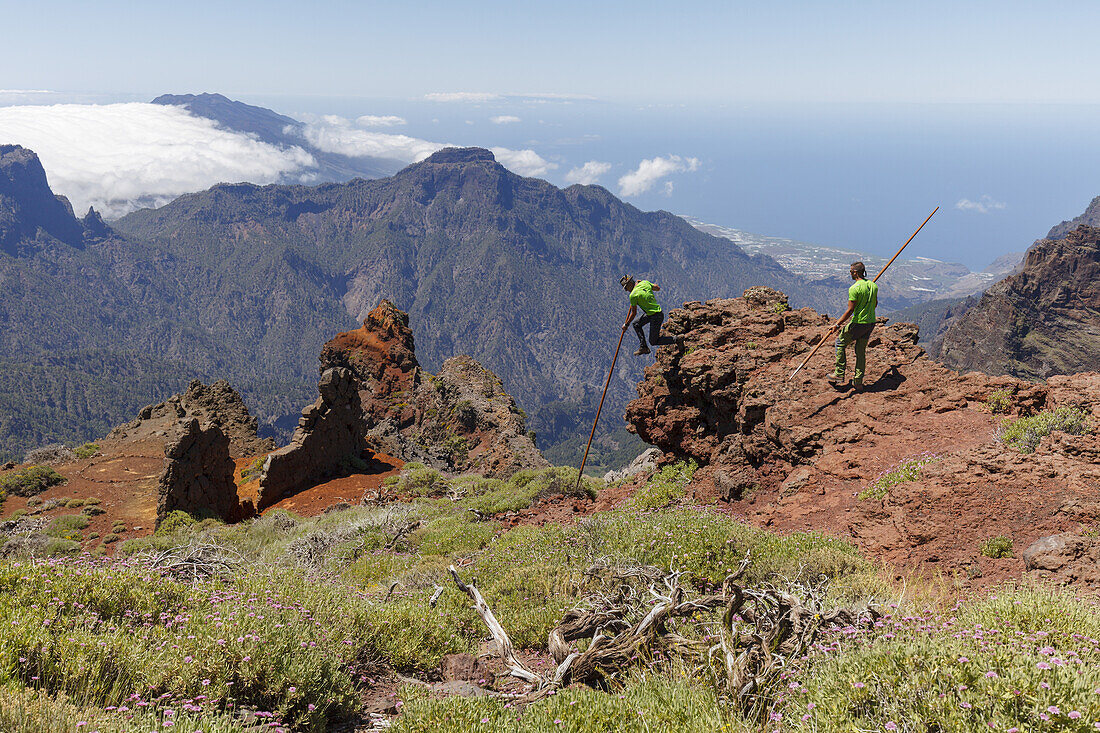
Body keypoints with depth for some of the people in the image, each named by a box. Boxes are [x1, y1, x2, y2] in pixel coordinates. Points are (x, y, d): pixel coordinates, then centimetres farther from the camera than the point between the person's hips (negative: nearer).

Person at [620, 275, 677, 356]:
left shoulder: (633, 295, -17)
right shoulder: (644, 283, 2)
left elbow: (634, 313, -9)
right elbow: (658, 288, 17)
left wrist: (626, 324, 5)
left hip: (656, 317, -9)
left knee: (653, 342, 5)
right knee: (636, 325, 17)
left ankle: (676, 340, 0)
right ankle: (644, 347, 16)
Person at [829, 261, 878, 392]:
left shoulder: (854, 288, -18)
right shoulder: (873, 285, 6)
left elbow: (850, 310, -18)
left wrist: (838, 323, -9)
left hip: (858, 324, -7)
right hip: (871, 323, 7)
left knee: (840, 343, 12)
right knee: (861, 351, 15)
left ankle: (839, 376, 10)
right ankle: (858, 382, 19)